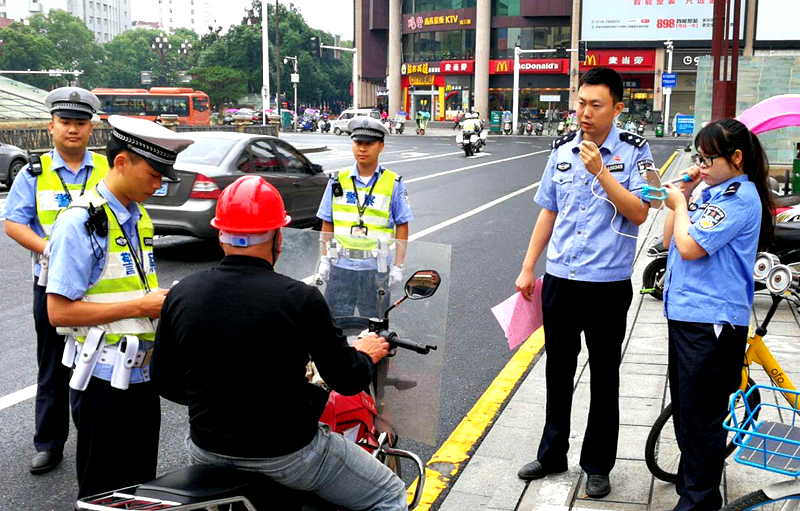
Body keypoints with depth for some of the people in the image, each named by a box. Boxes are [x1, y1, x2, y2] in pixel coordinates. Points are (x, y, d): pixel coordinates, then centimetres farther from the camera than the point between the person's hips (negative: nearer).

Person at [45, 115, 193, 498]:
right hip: (104, 380, -8)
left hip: (142, 376, 8)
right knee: (105, 495, 5)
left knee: (141, 488, 18)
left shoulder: (141, 218, 12)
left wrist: (164, 302, 1)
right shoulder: (81, 221, -15)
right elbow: (60, 311, -20)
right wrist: (141, 306, -20)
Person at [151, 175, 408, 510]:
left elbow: (165, 382, 4)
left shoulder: (180, 295, -6)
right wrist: (365, 355, 12)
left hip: (209, 451, 5)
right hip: (287, 453, -4)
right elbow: (346, 380, -11)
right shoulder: (301, 299, -18)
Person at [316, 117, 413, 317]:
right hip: (340, 265, 2)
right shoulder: (338, 180, 5)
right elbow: (327, 224, 10)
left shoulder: (393, 183, -1)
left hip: (376, 268, -2)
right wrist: (324, 259, 6)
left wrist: (398, 266, -4)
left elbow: (402, 226, 1)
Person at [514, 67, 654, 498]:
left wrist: (600, 172, -23)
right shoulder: (562, 150, 6)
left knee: (604, 377, 9)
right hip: (559, 277, 4)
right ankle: (553, 453, 31)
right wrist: (528, 267, 10)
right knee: (558, 370, 15)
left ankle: (598, 465, 23)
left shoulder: (633, 151, -6)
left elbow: (639, 213, -15)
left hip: (608, 283, -4)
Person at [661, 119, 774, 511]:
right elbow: (670, 240, 14)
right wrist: (684, 194, 5)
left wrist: (679, 205, -7)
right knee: (685, 410, 21)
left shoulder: (741, 197, -15)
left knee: (701, 417, -1)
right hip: (686, 314, 10)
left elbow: (690, 246, -22)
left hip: (712, 322, -10)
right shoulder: (713, 192, 13)